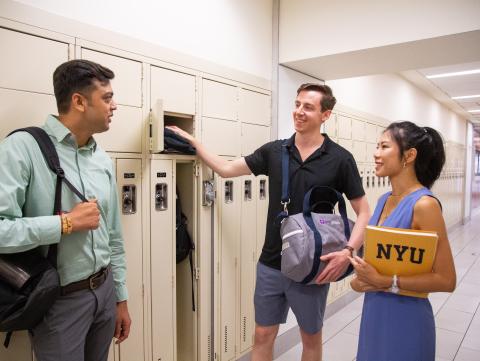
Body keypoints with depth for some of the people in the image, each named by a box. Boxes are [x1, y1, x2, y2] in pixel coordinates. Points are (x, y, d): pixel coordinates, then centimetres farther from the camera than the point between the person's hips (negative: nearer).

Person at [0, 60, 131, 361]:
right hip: (59, 301, -6)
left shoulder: (103, 159, 4)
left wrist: (121, 298, 12)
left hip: (104, 291, 6)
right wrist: (67, 223, -20)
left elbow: (114, 237, 9)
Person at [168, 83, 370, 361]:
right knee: (263, 335, 14)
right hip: (271, 264, 3)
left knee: (311, 336, 18)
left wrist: (348, 251, -19)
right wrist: (192, 141, 6)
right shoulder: (273, 151, 1)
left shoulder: (340, 159, -8)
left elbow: (364, 212, -4)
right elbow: (226, 169, 7)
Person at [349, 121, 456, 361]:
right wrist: (360, 279, -5)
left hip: (405, 315, -7)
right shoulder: (384, 200, 2)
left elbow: (446, 280, -19)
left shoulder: (424, 204, -20)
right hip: (373, 310, 7)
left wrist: (385, 282, -22)